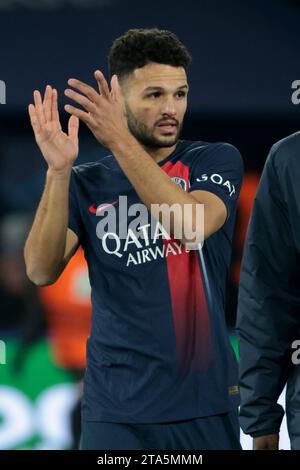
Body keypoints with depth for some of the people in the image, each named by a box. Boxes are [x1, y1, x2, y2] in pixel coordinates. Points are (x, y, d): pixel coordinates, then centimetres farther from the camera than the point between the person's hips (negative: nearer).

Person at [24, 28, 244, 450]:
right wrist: (58, 170, -22)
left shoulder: (216, 161, 2)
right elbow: (42, 270, -10)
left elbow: (194, 226, -19)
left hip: (205, 399, 0)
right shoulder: (87, 183, 4)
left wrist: (121, 141, -26)